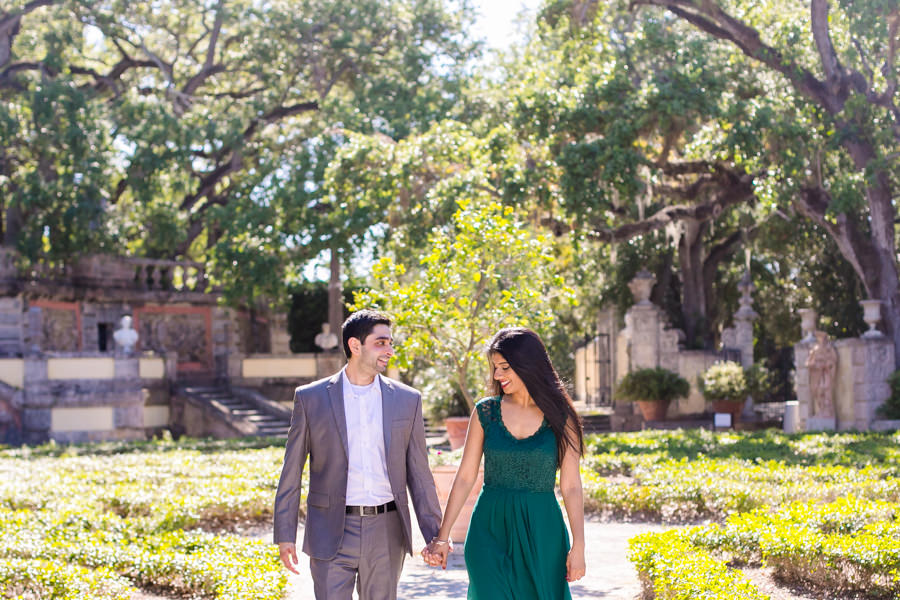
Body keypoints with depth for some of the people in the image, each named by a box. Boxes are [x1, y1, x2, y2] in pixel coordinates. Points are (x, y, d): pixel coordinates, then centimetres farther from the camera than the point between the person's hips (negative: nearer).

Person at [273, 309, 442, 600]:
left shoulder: (407, 400, 5)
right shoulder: (310, 398, 0)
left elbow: (418, 473, 8)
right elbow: (291, 473, 3)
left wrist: (434, 535, 5)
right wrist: (285, 535, -2)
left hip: (386, 533, 2)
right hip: (331, 534, -2)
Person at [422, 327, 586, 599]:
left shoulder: (560, 416, 0)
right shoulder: (485, 411, 3)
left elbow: (571, 486, -1)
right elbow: (465, 476, 4)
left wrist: (578, 545, -7)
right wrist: (442, 536, 1)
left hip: (541, 531, 0)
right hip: (490, 531, 0)